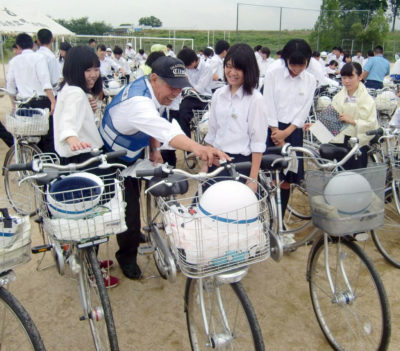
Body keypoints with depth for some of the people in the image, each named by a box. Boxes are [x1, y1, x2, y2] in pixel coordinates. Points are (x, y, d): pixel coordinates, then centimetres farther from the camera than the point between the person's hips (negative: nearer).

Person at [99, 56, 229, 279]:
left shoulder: (154, 90, -11)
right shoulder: (138, 101, -41)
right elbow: (164, 129, -60)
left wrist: (155, 148, -10)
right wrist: (196, 147, -75)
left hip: (131, 155, 9)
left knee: (133, 198, 26)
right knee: (128, 208, -5)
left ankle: (134, 235, 51)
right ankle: (127, 257, 18)